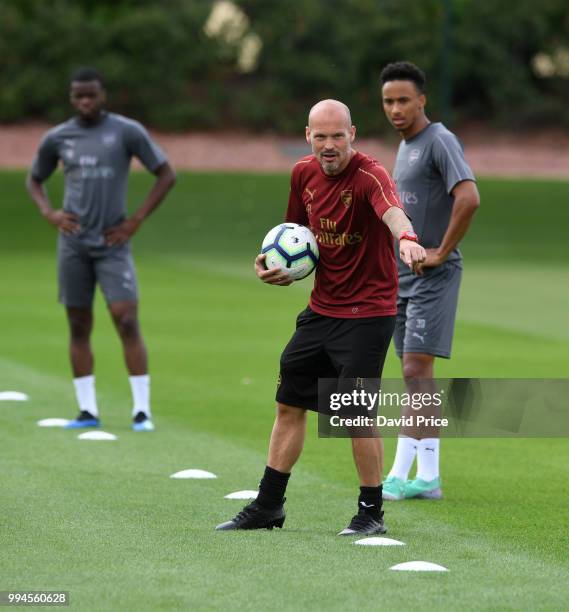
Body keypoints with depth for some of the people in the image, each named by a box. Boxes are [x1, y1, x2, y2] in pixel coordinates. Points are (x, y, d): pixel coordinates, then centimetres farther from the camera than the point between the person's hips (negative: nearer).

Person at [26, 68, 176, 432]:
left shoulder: (127, 132, -4)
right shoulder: (58, 138, 5)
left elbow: (167, 175, 0)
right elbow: (34, 180, 21)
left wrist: (136, 220, -5)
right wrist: (49, 213, 2)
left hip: (112, 244, -3)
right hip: (73, 244, 3)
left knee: (127, 321, -12)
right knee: (79, 327, 4)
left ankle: (142, 410, -10)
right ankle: (88, 411, 10)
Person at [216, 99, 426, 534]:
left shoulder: (368, 175, -20)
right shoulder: (304, 173, 2)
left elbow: (392, 210, -42)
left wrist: (406, 238, -65)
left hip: (368, 314, -7)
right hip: (322, 309, 7)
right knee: (289, 404, 13)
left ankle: (371, 512, 8)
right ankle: (268, 507, 25)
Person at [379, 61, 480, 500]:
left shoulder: (440, 142, -13)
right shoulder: (406, 146, 16)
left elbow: (469, 198, -27)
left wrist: (441, 252, -20)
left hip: (433, 276, -9)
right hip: (403, 276, 9)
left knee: (417, 369, -14)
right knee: (413, 374, 8)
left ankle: (427, 476, -13)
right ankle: (403, 475, 9)